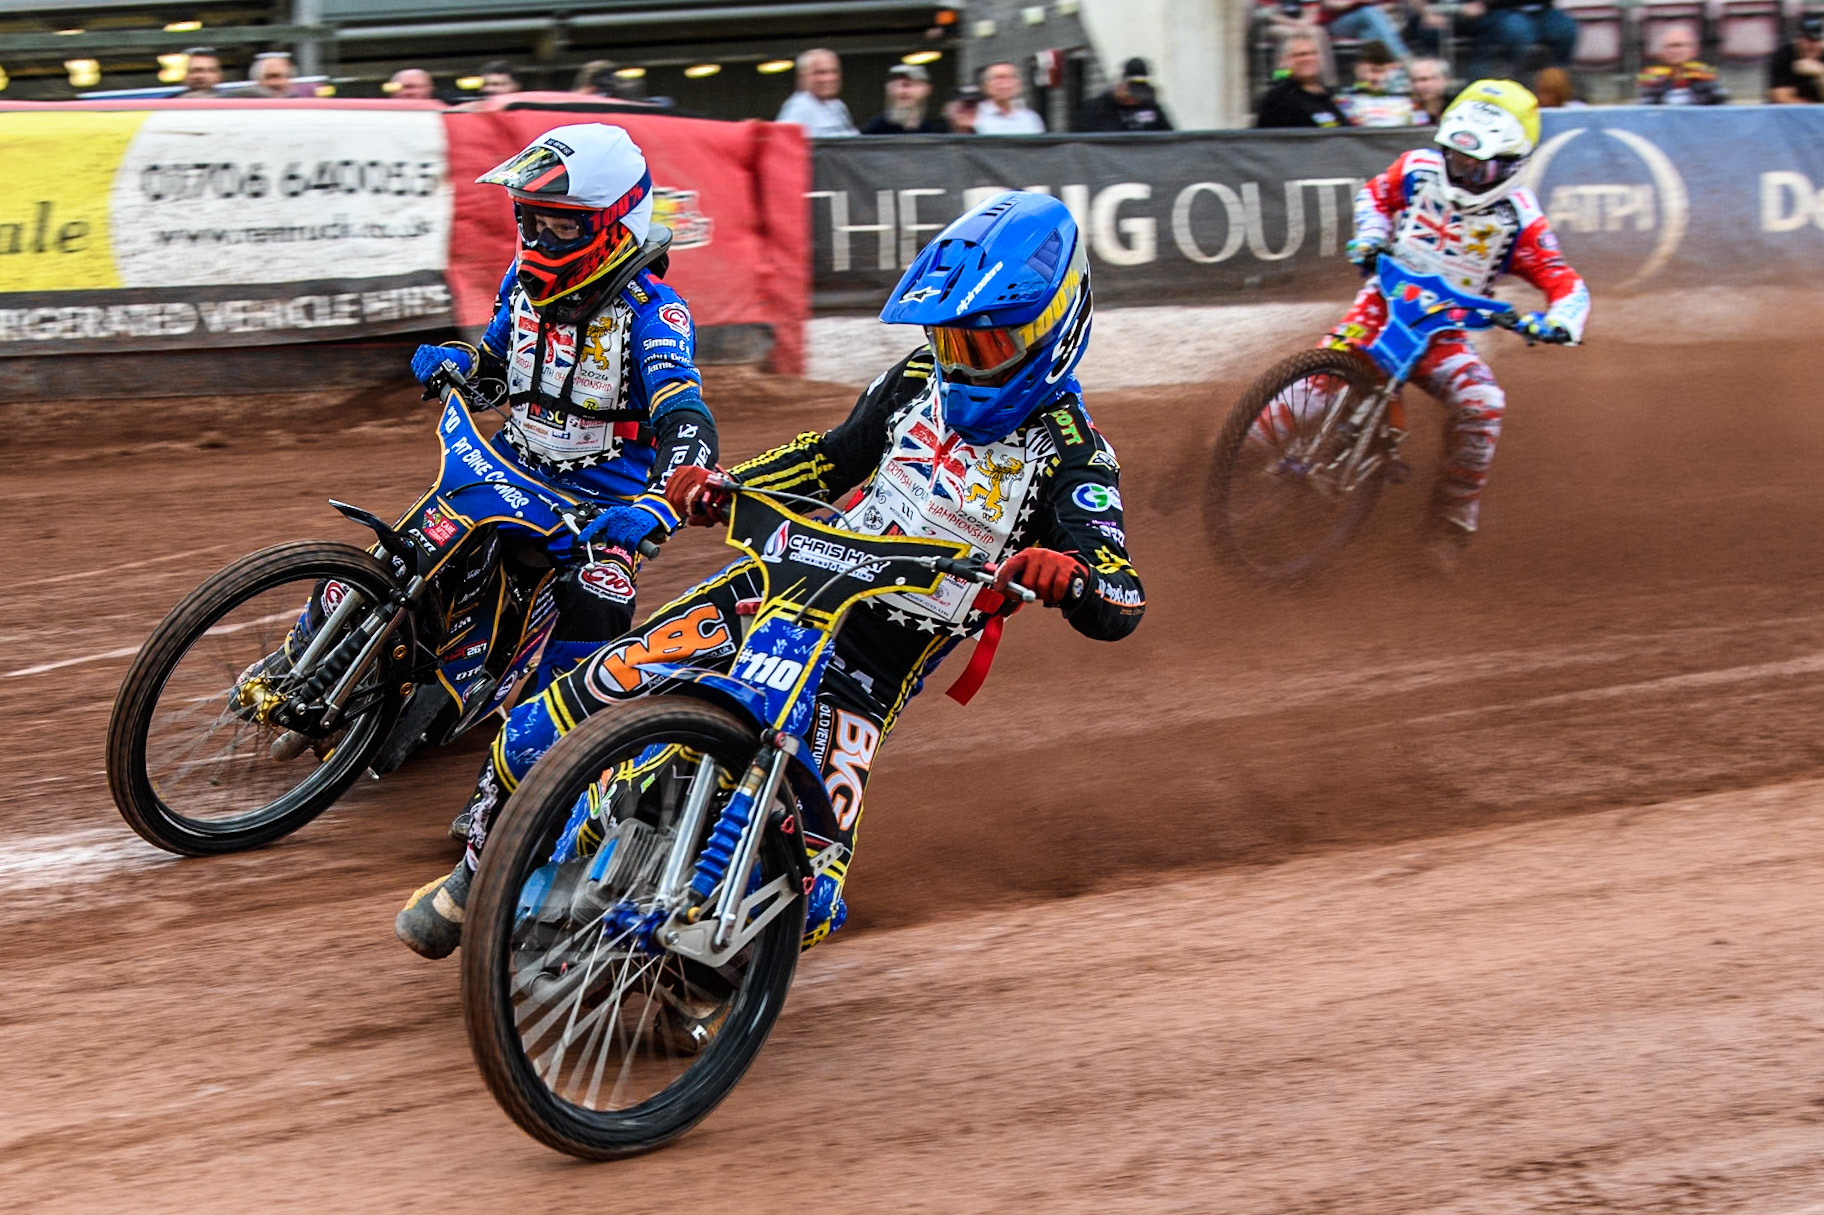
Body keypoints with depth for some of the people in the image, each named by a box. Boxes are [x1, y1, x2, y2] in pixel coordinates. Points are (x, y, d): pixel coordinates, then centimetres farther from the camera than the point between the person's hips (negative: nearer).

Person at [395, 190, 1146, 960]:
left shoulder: (1070, 454, -11)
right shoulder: (921, 377, 6)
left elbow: (1121, 607, -21)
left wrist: (1069, 575, -45)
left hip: (877, 657, -4)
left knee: (808, 906, -19)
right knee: (552, 719, -10)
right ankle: (477, 871, 16)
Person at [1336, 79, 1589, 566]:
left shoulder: (1517, 219, -11)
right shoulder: (1418, 169, -5)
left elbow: (1566, 283, -12)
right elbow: (1375, 195, 16)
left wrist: (1558, 323, -34)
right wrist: (1370, 236, -4)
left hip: (1442, 330, -1)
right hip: (1386, 301, 1)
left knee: (1482, 405, -24)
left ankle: (1451, 524, -11)